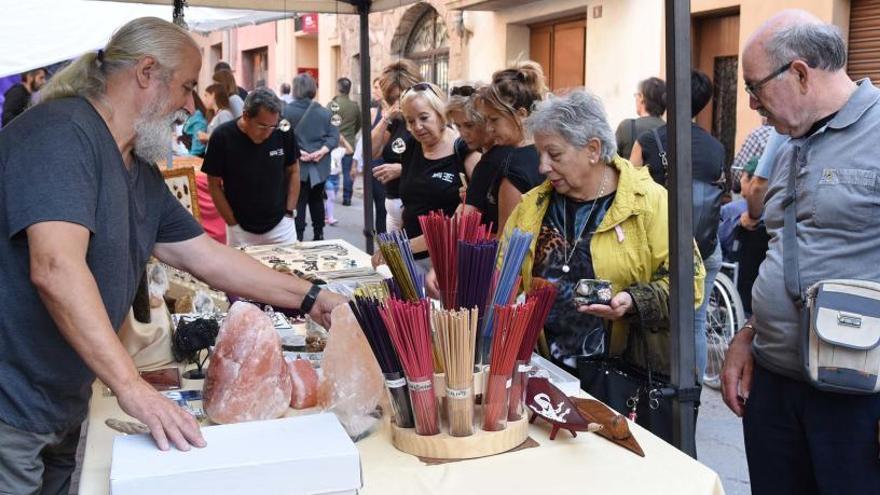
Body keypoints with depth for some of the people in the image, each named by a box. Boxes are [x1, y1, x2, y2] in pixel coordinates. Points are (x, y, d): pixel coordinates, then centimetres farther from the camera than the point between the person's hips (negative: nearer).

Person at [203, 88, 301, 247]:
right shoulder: (222, 136, -16)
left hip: (281, 225, 1)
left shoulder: (284, 132, -12)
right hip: (240, 229, -1)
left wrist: (289, 213, -1)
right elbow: (214, 185, -5)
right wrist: (233, 224, -7)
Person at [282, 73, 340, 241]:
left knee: (298, 203, 2)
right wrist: (322, 151, -13)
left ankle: (298, 237, -2)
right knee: (317, 200, 18)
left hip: (296, 165, -3)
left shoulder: (286, 111, -6)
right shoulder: (324, 112, 2)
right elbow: (334, 136, -4)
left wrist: (297, 151, -15)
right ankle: (318, 235, 24)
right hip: (320, 166, 3)